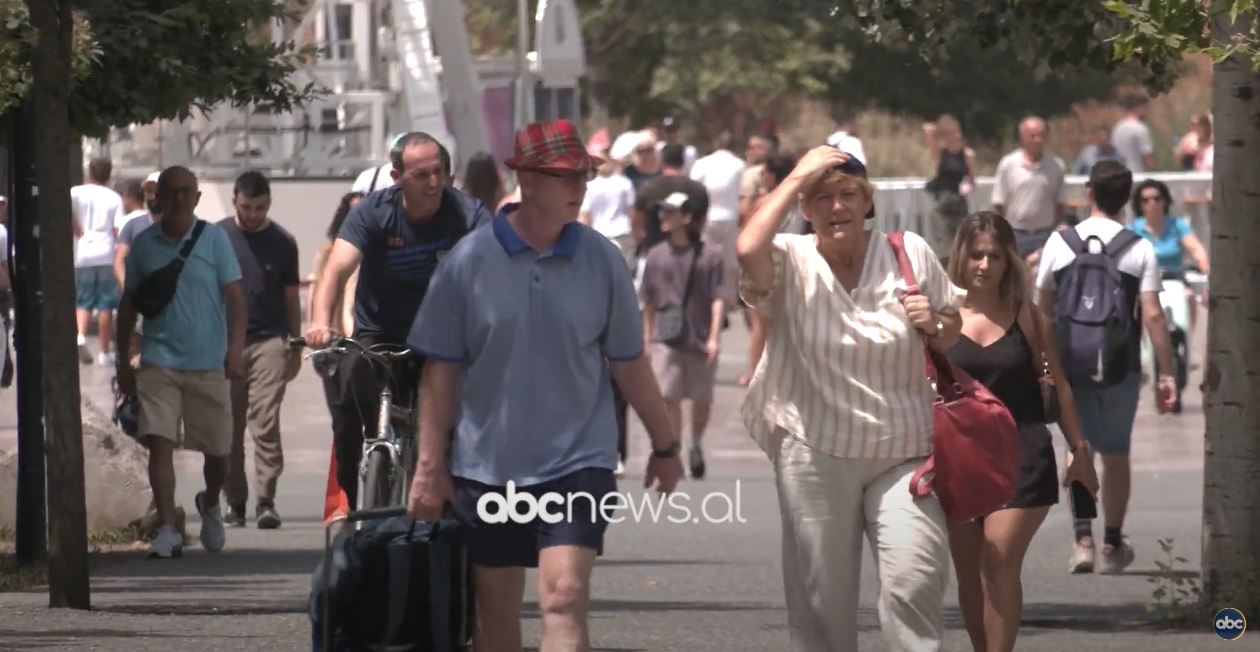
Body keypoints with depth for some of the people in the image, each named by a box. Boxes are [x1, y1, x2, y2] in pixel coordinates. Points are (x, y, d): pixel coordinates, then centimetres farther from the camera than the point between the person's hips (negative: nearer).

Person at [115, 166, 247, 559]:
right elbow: (129, 303, 14)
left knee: (217, 450, 8)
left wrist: (236, 347, -14)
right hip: (159, 361, 1)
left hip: (208, 363, 0)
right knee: (160, 443, -13)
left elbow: (234, 295, -2)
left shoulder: (213, 239, 0)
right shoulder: (144, 245, 5)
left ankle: (211, 505, 39)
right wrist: (123, 361, 13)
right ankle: (167, 531, -12)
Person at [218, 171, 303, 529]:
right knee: (229, 428, 3)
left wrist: (296, 346, 12)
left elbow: (291, 297, 12)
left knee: (266, 423, -11)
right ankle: (234, 502, 11)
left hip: (269, 341, -1)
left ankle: (266, 501, -11)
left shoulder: (282, 242, 6)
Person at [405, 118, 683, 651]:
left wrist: (665, 446, 14)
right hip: (487, 464, 1)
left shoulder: (601, 261, -1)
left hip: (576, 462, -1)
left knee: (565, 601, -15)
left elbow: (628, 363, 8)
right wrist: (430, 466, -2)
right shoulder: (470, 261, -4)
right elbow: (442, 370, 0)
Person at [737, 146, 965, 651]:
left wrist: (934, 325, -8)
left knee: (915, 580, -15)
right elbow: (749, 249, -26)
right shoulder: (791, 262, -2)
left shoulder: (910, 253, 6)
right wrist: (798, 177, -17)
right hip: (816, 453, -1)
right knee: (821, 593, 4)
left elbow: (953, 332, 17)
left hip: (901, 452, 1)